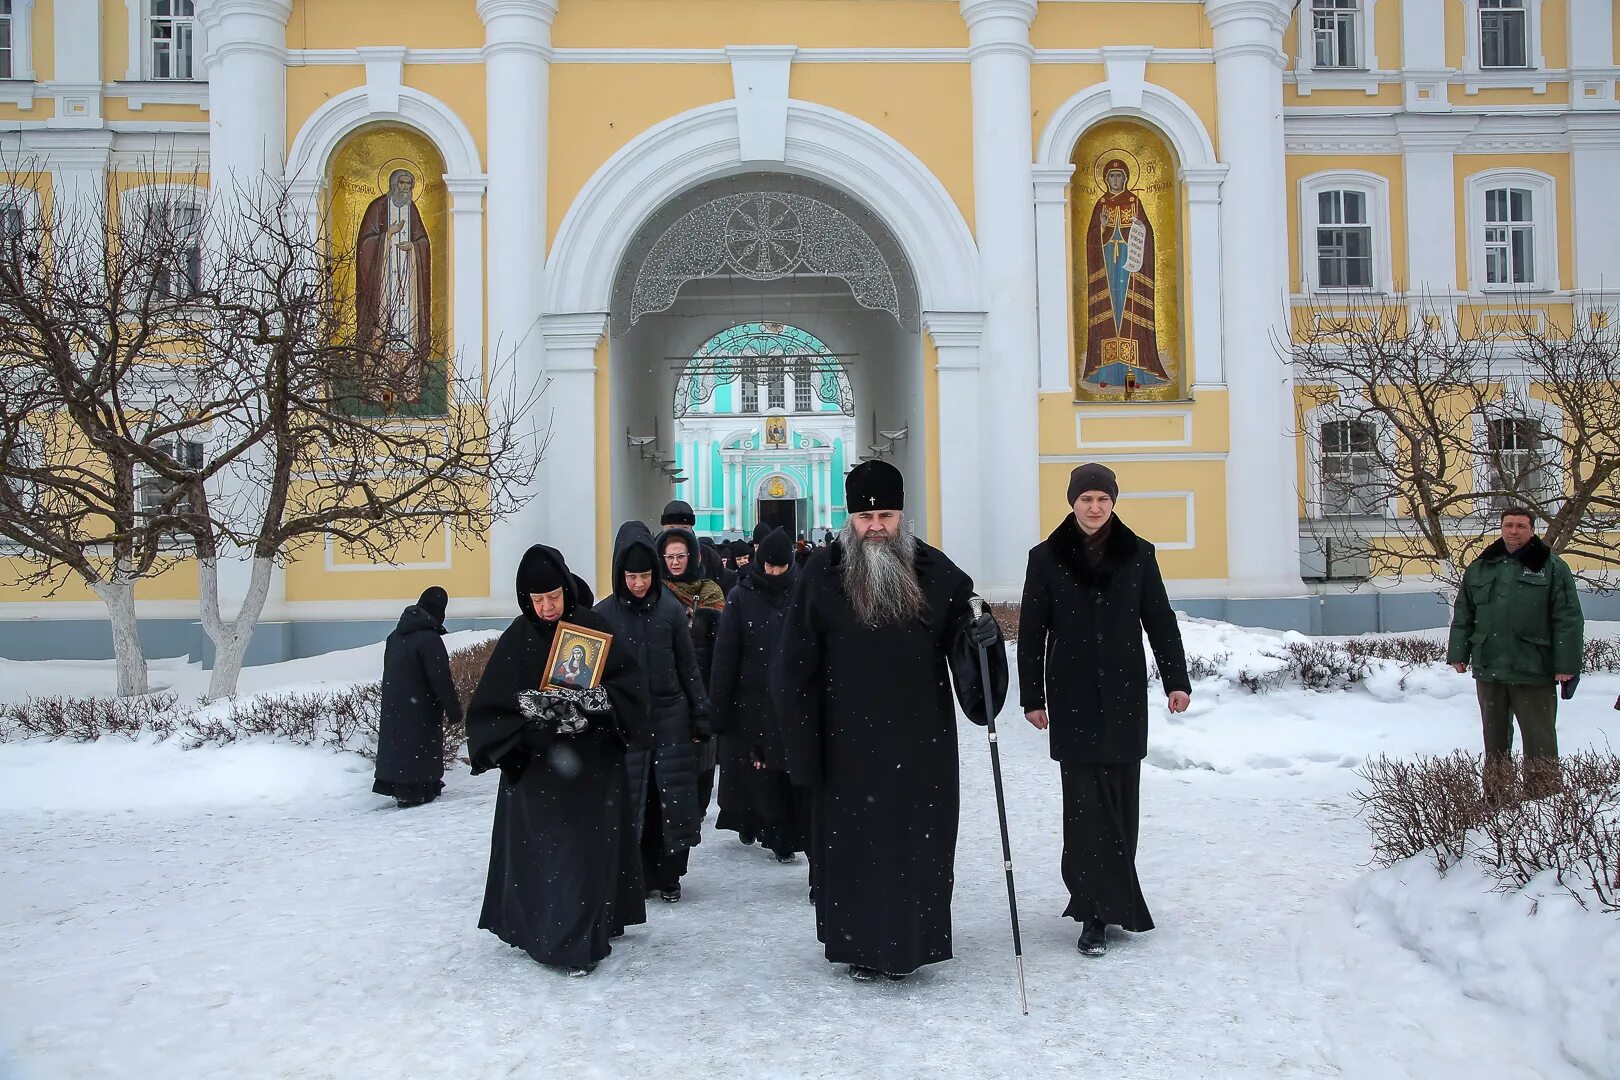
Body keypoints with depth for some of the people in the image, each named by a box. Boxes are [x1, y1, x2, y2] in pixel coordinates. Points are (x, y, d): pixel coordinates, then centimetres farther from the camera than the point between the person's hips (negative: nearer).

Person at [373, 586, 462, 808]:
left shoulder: (396, 636, 8)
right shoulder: (429, 639, -19)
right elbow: (441, 678, -19)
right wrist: (454, 709, -11)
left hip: (393, 705, 8)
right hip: (420, 708, -8)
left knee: (398, 744, 15)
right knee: (418, 747, 0)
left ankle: (397, 786, 24)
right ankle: (413, 792, 1)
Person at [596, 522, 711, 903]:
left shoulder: (670, 608, 1)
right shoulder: (605, 613, -1)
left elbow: (688, 666, 5)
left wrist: (700, 714, 3)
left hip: (670, 716, 1)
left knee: (671, 796, 2)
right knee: (631, 797, 2)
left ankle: (668, 875, 13)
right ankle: (636, 874, 14)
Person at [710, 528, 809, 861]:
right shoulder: (741, 597, -2)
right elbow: (725, 655, -3)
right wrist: (718, 708, -6)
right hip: (750, 699, -1)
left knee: (788, 769, 0)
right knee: (750, 768, 7)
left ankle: (784, 836, 9)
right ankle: (749, 822, 26)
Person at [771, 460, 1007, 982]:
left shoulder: (936, 571, 3)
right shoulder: (822, 573, -1)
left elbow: (959, 641, 8)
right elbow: (795, 668, -1)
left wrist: (980, 638, -17)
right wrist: (801, 746, -4)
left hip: (922, 742, 1)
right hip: (847, 740, -1)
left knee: (919, 842, 5)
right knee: (852, 842, 5)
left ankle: (909, 943, 20)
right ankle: (859, 945, 21)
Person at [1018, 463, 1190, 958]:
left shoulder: (1138, 554, 5)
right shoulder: (1046, 558, 1)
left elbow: (1161, 621, 8)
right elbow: (1031, 633, 3)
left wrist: (1177, 680, 1)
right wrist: (1032, 697, 1)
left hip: (1125, 695, 2)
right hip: (1072, 698, -2)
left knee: (1121, 798, 6)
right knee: (1086, 801, -7)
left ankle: (1101, 900, 20)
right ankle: (1098, 911, -5)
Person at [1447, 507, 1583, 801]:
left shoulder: (1552, 567, -1)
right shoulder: (1480, 568, 10)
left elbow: (1569, 620, -5)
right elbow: (1462, 616, 14)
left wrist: (1566, 665, -11)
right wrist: (1458, 653, 8)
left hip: (1533, 670, -4)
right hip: (1488, 668, 4)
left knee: (1539, 741, 1)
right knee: (1494, 738, 13)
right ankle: (1495, 798, 23)